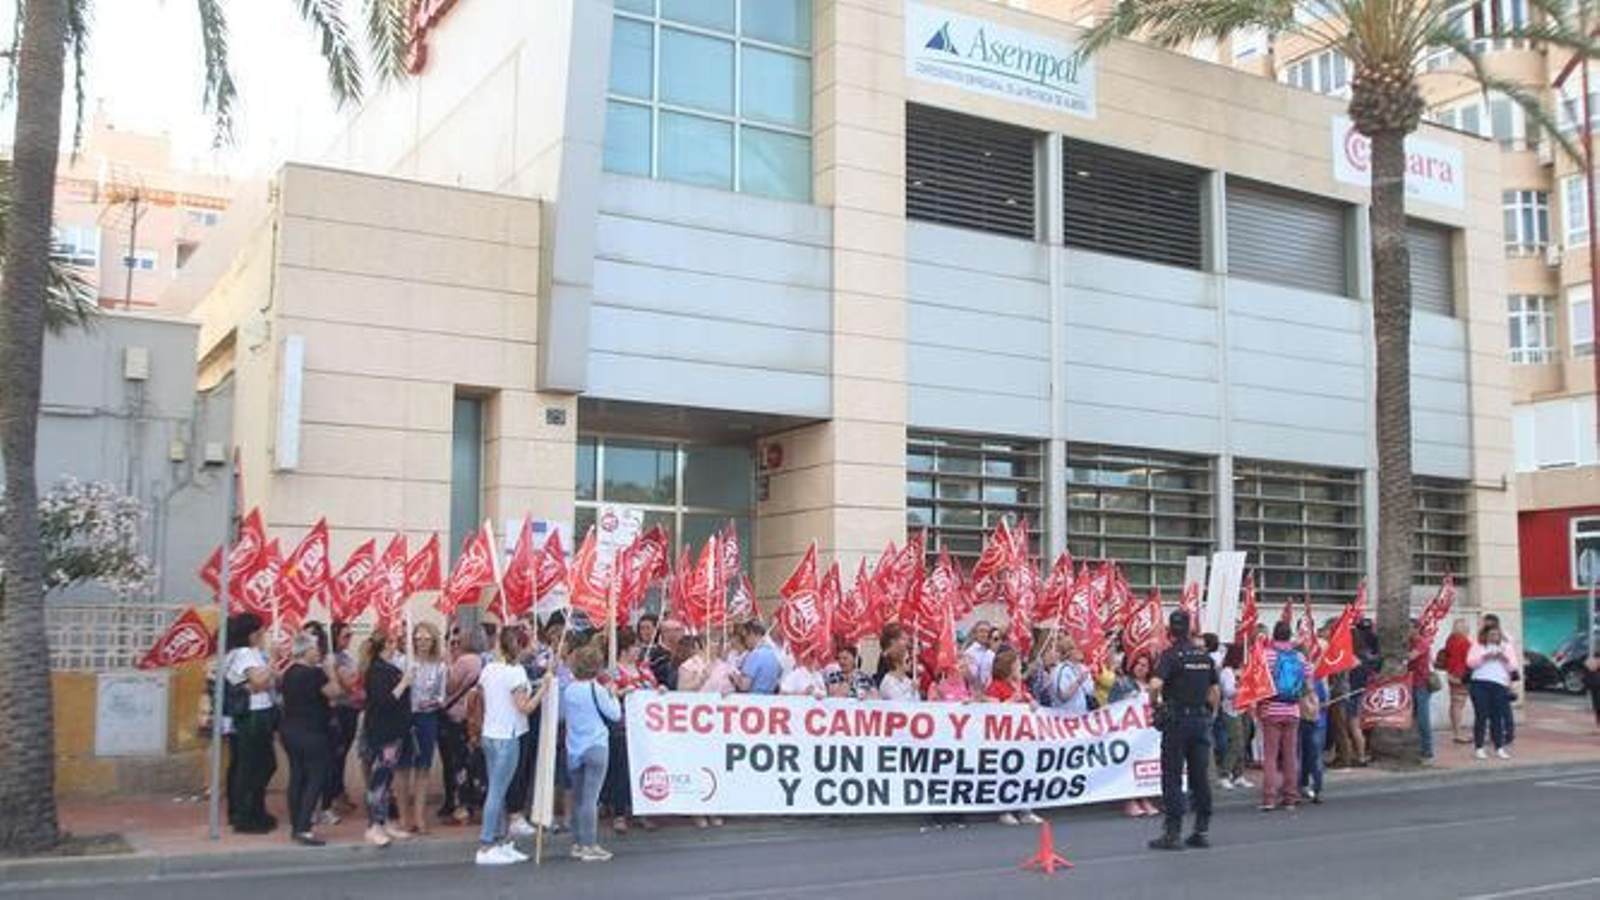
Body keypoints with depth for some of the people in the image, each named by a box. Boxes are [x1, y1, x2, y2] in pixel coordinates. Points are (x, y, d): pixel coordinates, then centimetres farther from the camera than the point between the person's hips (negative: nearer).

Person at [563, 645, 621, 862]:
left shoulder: (568, 690, 3)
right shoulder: (597, 689, -11)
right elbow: (615, 714, -5)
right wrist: (612, 695, 10)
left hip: (574, 748, 5)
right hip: (596, 747, -5)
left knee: (578, 797, 13)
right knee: (591, 797, -5)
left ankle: (577, 844, 19)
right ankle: (589, 846, -4)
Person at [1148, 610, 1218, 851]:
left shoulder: (1171, 654, -10)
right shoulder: (1204, 655, 9)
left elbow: (1155, 684, -24)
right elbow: (1215, 691, 13)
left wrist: (1154, 704, -6)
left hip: (1177, 720, -5)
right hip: (1201, 720, 6)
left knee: (1172, 777, 0)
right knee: (1200, 776, 11)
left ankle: (1172, 832, 0)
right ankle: (1202, 830, 14)